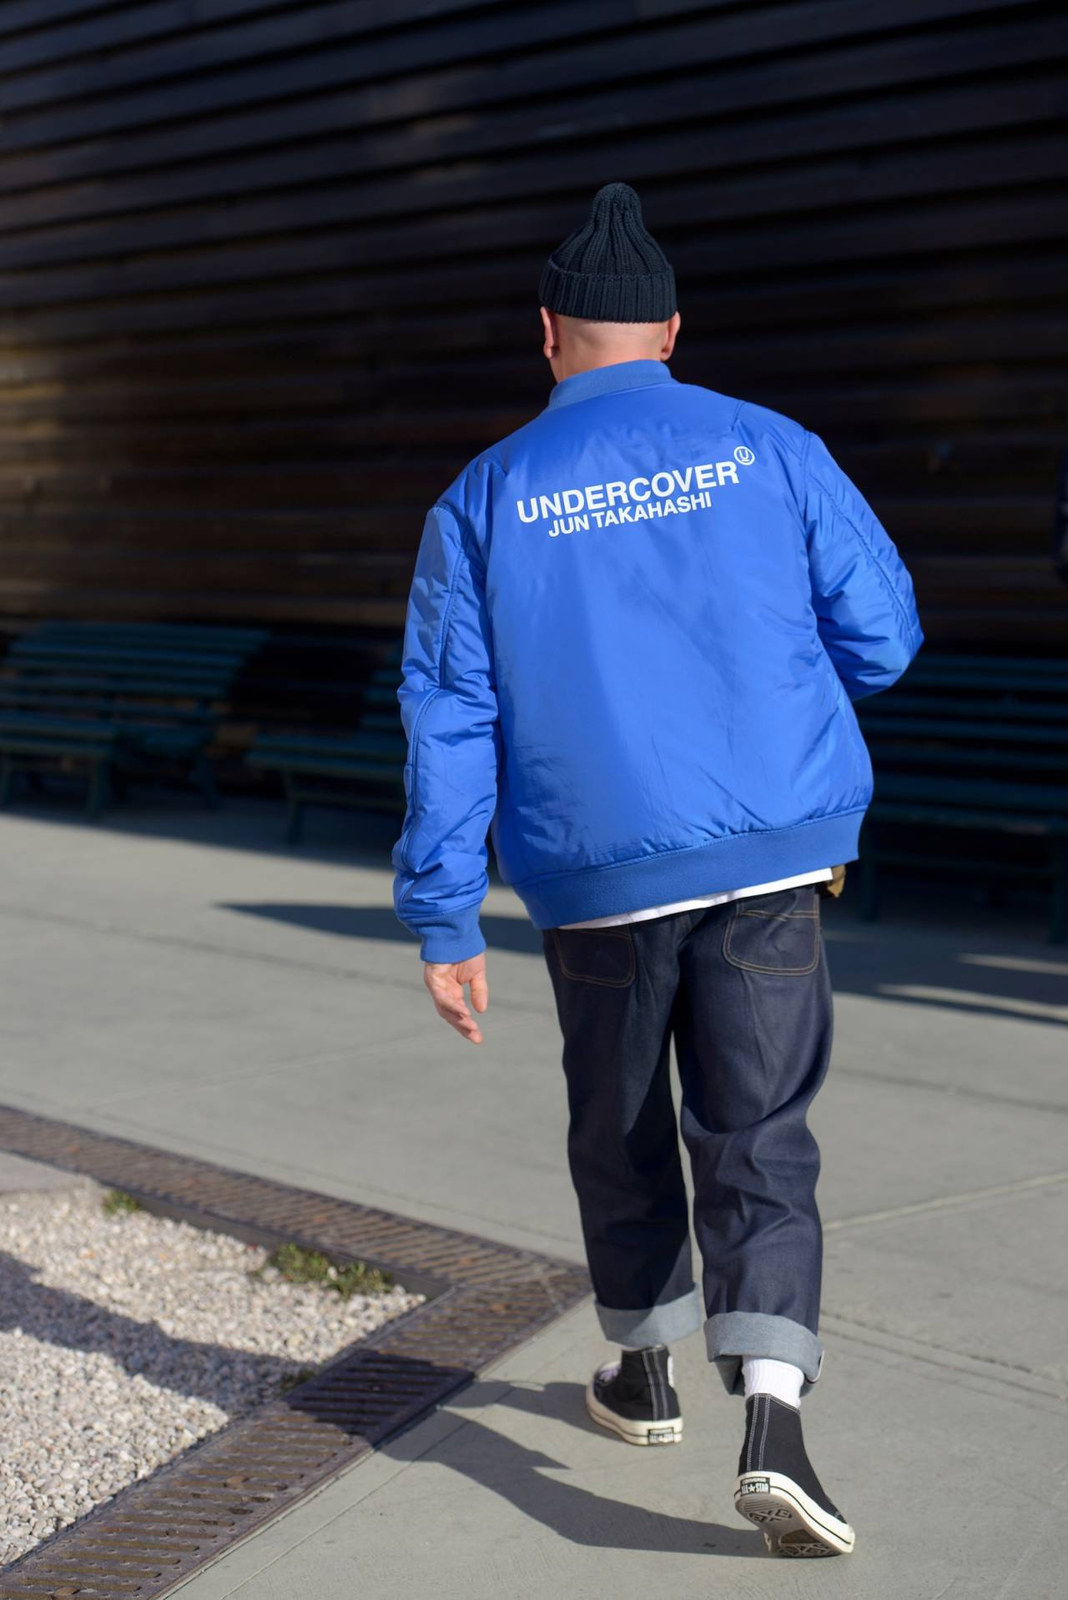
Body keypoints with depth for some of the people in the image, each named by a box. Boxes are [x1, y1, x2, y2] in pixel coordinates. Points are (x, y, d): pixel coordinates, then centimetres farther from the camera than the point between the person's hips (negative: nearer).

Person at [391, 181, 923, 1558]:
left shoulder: (484, 498, 1)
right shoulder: (770, 450, 1)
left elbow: (447, 719, -1)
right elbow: (882, 634, 3)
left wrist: (445, 925, 3)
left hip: (595, 882, 1)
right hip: (772, 860, 0)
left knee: (619, 1130, 20)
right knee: (757, 1143, 3)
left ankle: (645, 1374, 37)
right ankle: (771, 1423, -11)